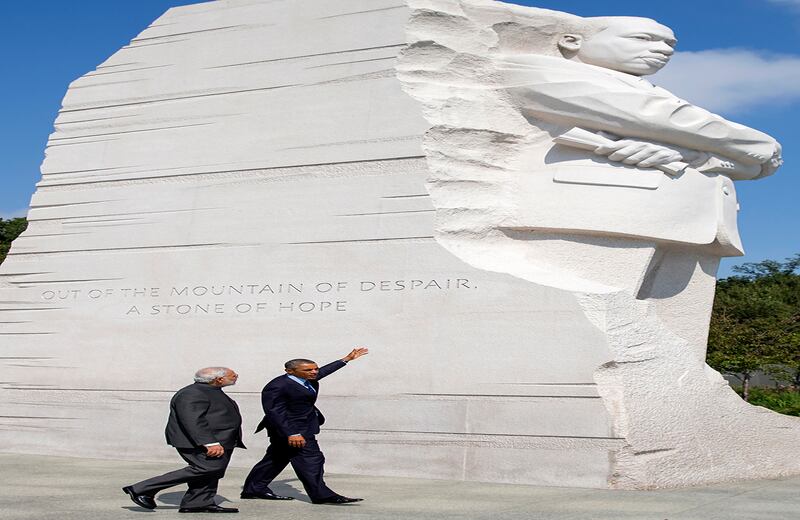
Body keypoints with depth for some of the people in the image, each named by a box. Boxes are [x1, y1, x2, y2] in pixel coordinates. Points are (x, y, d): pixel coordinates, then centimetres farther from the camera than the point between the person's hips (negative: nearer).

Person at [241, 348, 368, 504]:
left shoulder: (308, 380, 6)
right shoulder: (278, 386, -21)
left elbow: (323, 371, 22)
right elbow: (274, 412, -24)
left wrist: (347, 359, 28)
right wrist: (291, 433, -29)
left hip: (302, 427, 10)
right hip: (289, 428, -10)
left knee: (276, 459, 14)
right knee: (310, 459, -9)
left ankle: (253, 489, 21)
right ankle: (321, 495, -6)